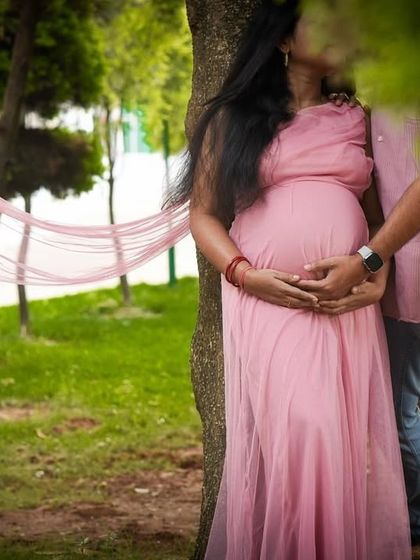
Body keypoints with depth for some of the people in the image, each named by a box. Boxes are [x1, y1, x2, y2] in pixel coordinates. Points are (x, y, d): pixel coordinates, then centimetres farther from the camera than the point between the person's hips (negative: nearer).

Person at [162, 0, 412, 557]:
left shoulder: (354, 120, 16)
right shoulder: (232, 118, 8)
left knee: (352, 440, -4)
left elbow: (379, 212, 17)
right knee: (288, 436, -14)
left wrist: (379, 270, -3)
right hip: (268, 301, -3)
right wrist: (244, 274, -9)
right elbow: (203, 214, 7)